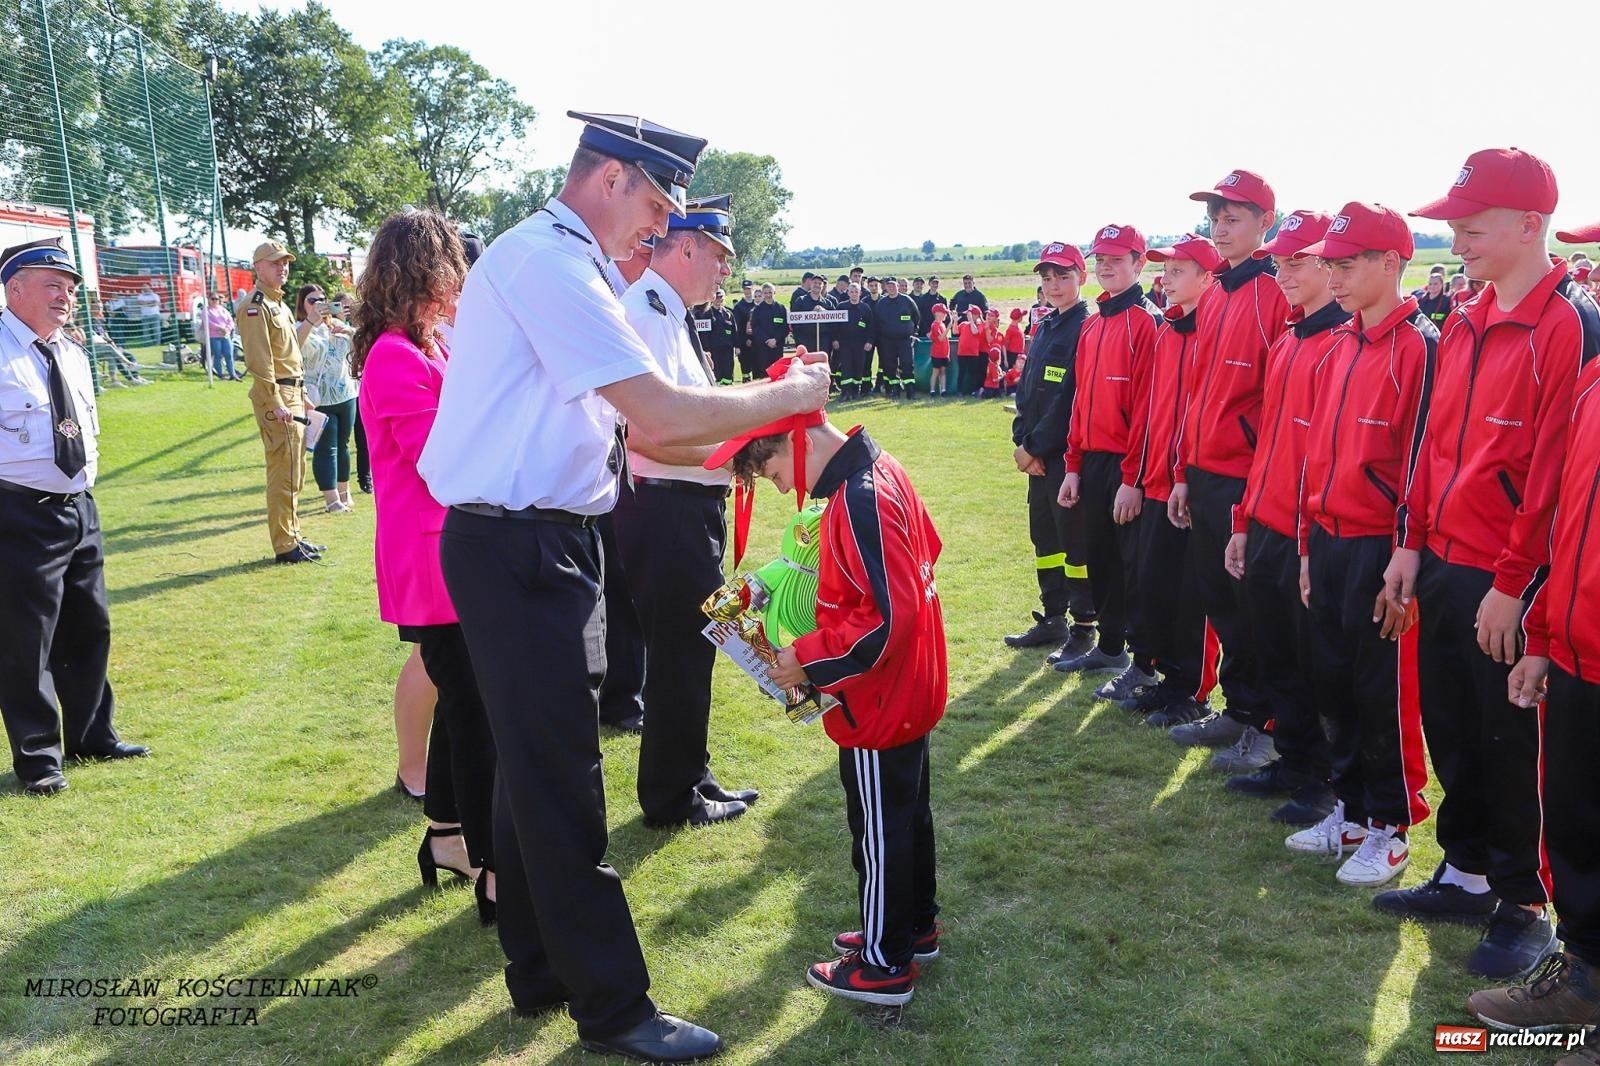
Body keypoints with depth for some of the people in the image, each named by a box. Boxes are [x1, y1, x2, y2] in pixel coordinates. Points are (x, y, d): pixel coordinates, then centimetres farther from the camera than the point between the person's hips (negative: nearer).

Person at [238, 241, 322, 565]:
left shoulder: (280, 304, 19)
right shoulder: (256, 306, -12)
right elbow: (259, 361, -19)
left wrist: (302, 398, 21)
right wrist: (275, 403, -24)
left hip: (293, 396, 10)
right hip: (275, 397, -10)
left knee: (296, 472, 15)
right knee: (284, 473, -8)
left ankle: (293, 536, 24)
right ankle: (284, 546, -3)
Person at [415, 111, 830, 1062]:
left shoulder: (568, 264, 15)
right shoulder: (548, 262, -17)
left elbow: (635, 421, 16)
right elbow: (664, 418, -24)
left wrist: (739, 438, 8)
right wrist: (789, 396, -11)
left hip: (545, 544, 11)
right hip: (518, 549, -11)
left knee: (535, 765, 18)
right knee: (562, 779, -1)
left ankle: (541, 972, 34)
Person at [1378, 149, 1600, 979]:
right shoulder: (1463, 326, 10)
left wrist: (1513, 583, -17)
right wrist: (1414, 542, 11)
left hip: (1508, 583, -7)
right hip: (1443, 568, 7)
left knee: (1512, 749, 5)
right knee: (1452, 731, 16)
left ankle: (1525, 906, 21)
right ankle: (1469, 873, 33)